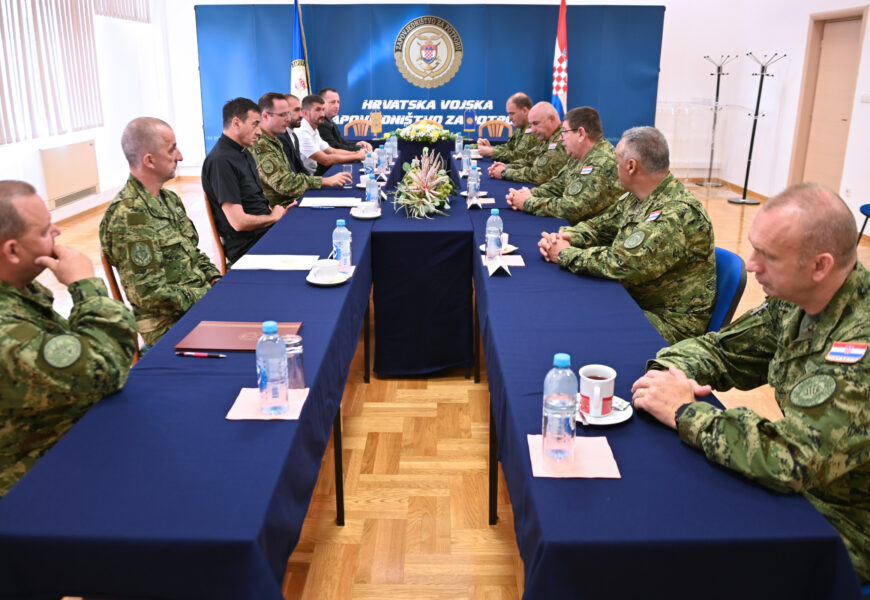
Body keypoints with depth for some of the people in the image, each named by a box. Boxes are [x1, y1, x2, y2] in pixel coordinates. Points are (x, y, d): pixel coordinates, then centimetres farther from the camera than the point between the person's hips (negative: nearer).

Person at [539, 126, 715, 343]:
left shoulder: (678, 212, -25)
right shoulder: (635, 199, 7)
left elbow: (624, 265, -30)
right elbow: (600, 226, 17)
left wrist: (566, 254, -17)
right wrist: (565, 237, -5)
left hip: (672, 321, -9)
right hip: (632, 301, 9)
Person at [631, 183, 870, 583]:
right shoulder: (796, 301, -5)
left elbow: (788, 461, -37)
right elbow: (722, 349, 6)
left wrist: (685, 412, -26)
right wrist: (671, 371, -16)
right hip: (804, 490, 7)